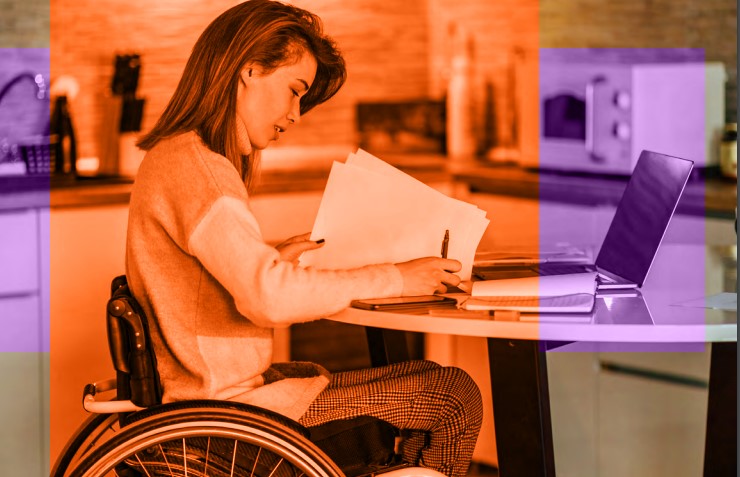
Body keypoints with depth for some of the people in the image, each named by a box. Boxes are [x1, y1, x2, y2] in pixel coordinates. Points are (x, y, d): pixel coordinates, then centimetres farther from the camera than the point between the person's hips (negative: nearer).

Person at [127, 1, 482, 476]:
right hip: (236, 403, -10)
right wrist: (393, 279, -21)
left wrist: (274, 256, 9)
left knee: (432, 379, 14)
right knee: (455, 398, -5)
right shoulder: (191, 166, -20)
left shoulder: (174, 157, 13)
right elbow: (268, 296, -30)